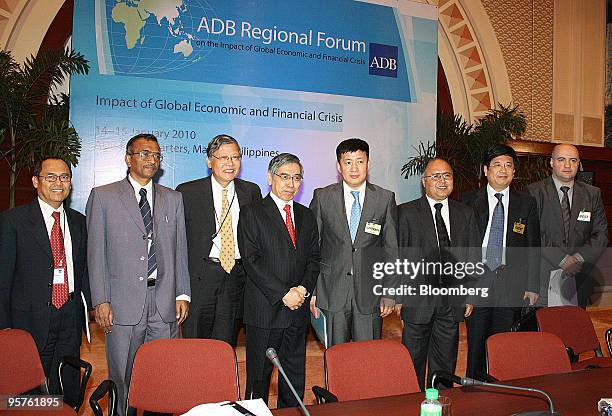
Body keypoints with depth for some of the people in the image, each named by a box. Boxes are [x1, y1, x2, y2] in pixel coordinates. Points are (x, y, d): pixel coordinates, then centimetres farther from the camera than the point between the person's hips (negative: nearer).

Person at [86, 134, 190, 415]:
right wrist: (100, 300, -6)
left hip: (165, 305, 2)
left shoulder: (173, 199, 13)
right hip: (123, 304, -2)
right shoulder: (103, 196, 5)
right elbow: (96, 252, 1)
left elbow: (180, 250, 11)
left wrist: (182, 294, 4)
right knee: (122, 380, 6)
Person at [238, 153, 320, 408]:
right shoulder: (252, 213, -2)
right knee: (258, 377, 4)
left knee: (295, 378, 12)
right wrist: (284, 294, -14)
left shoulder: (306, 216, 15)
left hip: (298, 310, 5)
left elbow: (314, 257, 12)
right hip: (265, 310, -5)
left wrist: (304, 288, -6)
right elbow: (251, 261, -10)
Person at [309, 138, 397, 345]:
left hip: (370, 293, 0)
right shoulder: (322, 197, 1)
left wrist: (389, 293, 1)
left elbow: (391, 248, 4)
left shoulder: (385, 198, 2)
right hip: (333, 292, 0)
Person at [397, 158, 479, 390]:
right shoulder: (406, 213, -3)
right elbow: (398, 257, -4)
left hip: (452, 301, 3)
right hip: (417, 299, -3)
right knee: (414, 360, 7)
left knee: (445, 361, 12)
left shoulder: (466, 214, 9)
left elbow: (472, 257, 11)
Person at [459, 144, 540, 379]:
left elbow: (534, 247, 8)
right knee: (475, 343, 4)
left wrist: (533, 286, 3)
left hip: (511, 284, 1)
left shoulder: (527, 204, 8)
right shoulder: (468, 202, 4)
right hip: (477, 281, -1)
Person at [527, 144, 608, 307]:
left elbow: (601, 234, 5)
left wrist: (579, 257, -12)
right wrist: (562, 259, -16)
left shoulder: (593, 194, 10)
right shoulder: (534, 192, -2)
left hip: (580, 279, 3)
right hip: (543, 277, -3)